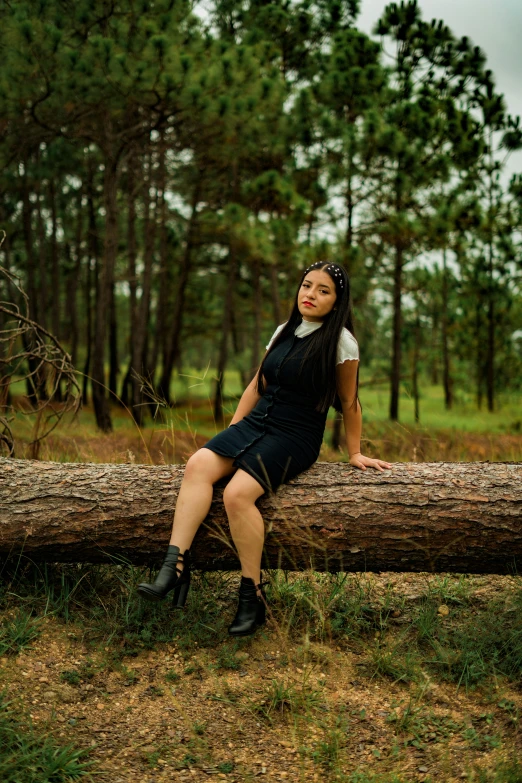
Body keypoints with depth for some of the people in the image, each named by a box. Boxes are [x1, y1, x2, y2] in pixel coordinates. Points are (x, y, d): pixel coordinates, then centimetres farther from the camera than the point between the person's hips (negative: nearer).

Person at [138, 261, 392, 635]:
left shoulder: (340, 341, -6)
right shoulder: (285, 331, 13)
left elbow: (349, 402, 1)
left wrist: (355, 453, 6)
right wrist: (231, 432, 12)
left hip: (295, 438, -6)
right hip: (255, 423, 6)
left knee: (238, 493, -28)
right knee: (199, 464, -21)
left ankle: (253, 595, -15)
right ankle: (175, 566, -26)